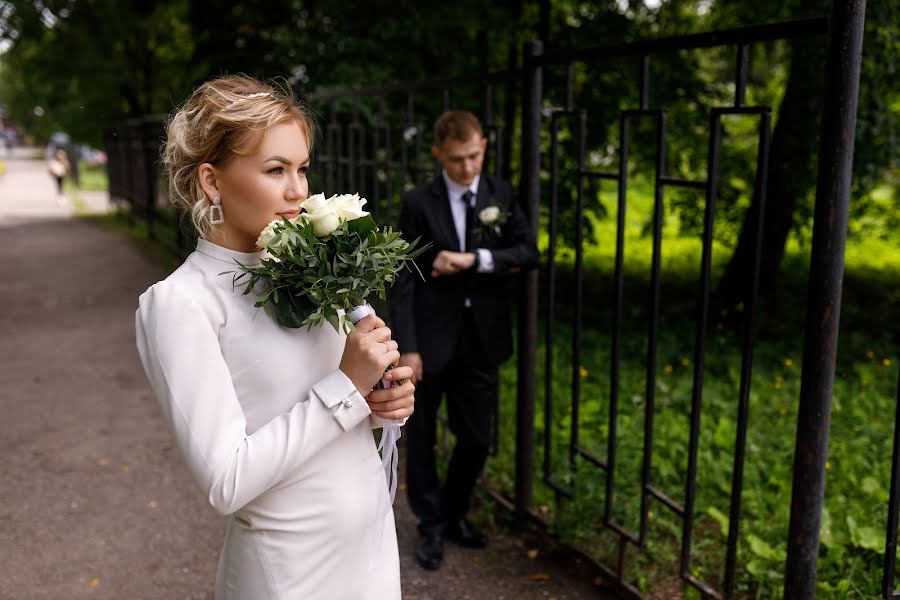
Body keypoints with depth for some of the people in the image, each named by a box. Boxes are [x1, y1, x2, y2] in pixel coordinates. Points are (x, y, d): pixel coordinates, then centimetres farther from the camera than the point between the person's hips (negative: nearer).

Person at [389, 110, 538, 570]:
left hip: (481, 339, 3)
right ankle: (431, 526, 28)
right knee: (422, 437, 10)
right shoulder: (418, 204, -7)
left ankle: (455, 515, 35)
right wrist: (406, 346, -14)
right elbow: (404, 279, -9)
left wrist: (473, 260, -16)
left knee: (476, 438, 12)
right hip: (431, 338, -3)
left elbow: (528, 252, -2)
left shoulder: (501, 195, 3)